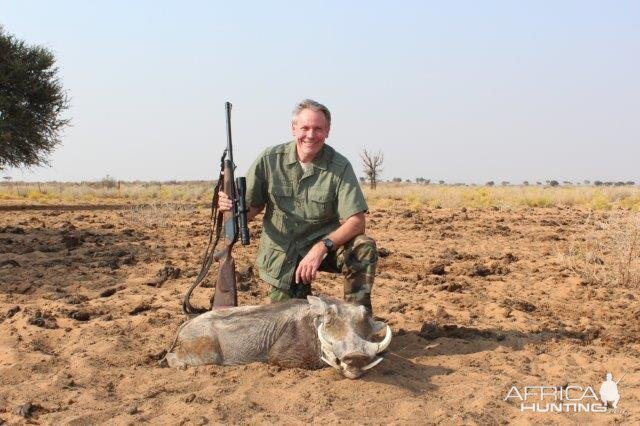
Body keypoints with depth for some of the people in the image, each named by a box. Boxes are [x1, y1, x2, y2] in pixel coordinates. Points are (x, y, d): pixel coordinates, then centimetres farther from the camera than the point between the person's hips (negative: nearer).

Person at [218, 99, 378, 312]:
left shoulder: (339, 166, -13)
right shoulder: (269, 160, -8)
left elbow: (356, 221, -19)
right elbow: (251, 208, 0)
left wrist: (322, 247, -34)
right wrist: (231, 205, -24)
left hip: (326, 243, -1)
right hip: (283, 257, 1)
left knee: (365, 248, -29)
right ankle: (301, 293, 34)